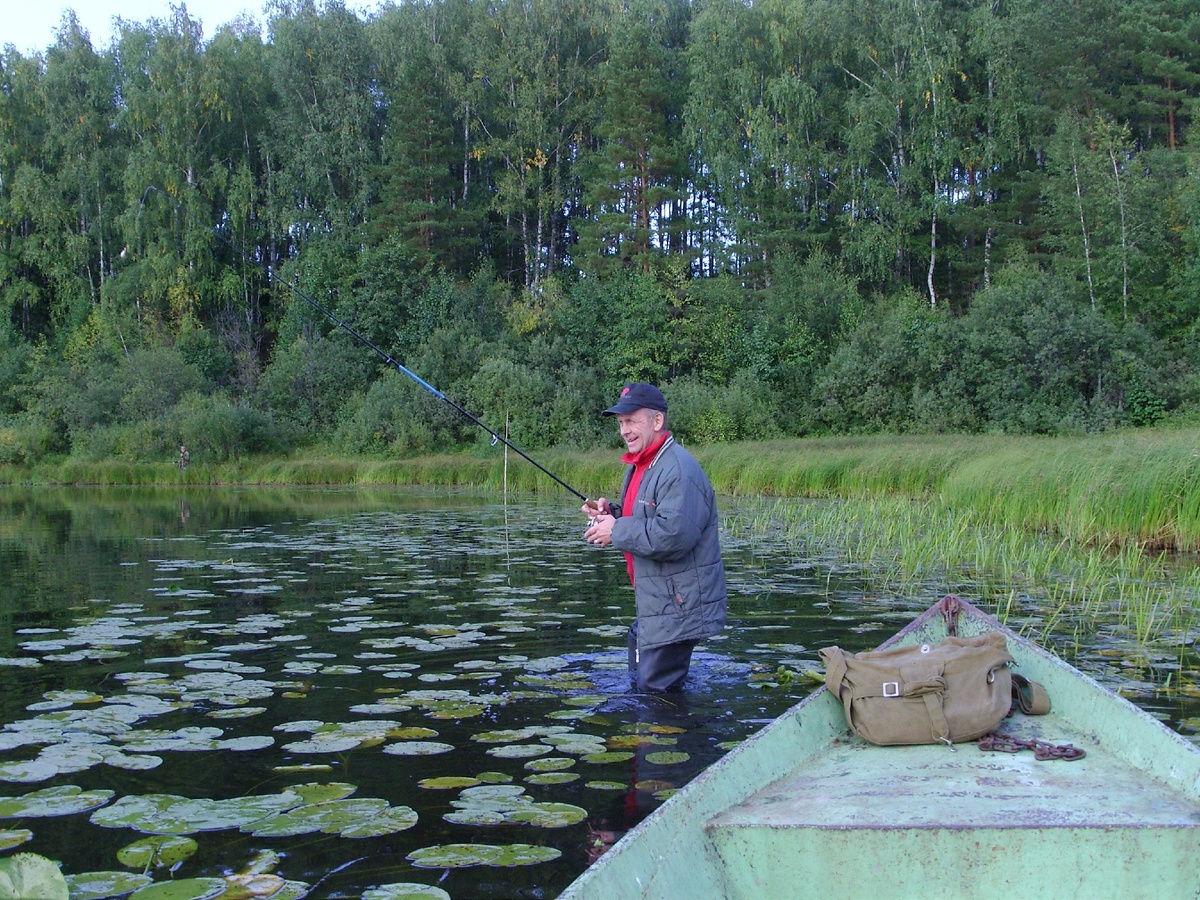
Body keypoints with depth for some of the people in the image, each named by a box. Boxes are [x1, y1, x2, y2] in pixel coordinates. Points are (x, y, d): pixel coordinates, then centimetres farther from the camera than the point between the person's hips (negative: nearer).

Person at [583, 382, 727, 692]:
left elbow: (674, 535, -33)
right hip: (654, 604, 11)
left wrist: (617, 531, -21)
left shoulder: (678, 470, -21)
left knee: (655, 689, -5)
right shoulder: (640, 465, 13)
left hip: (678, 607, -11)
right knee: (639, 682, 21)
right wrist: (610, 513, 4)